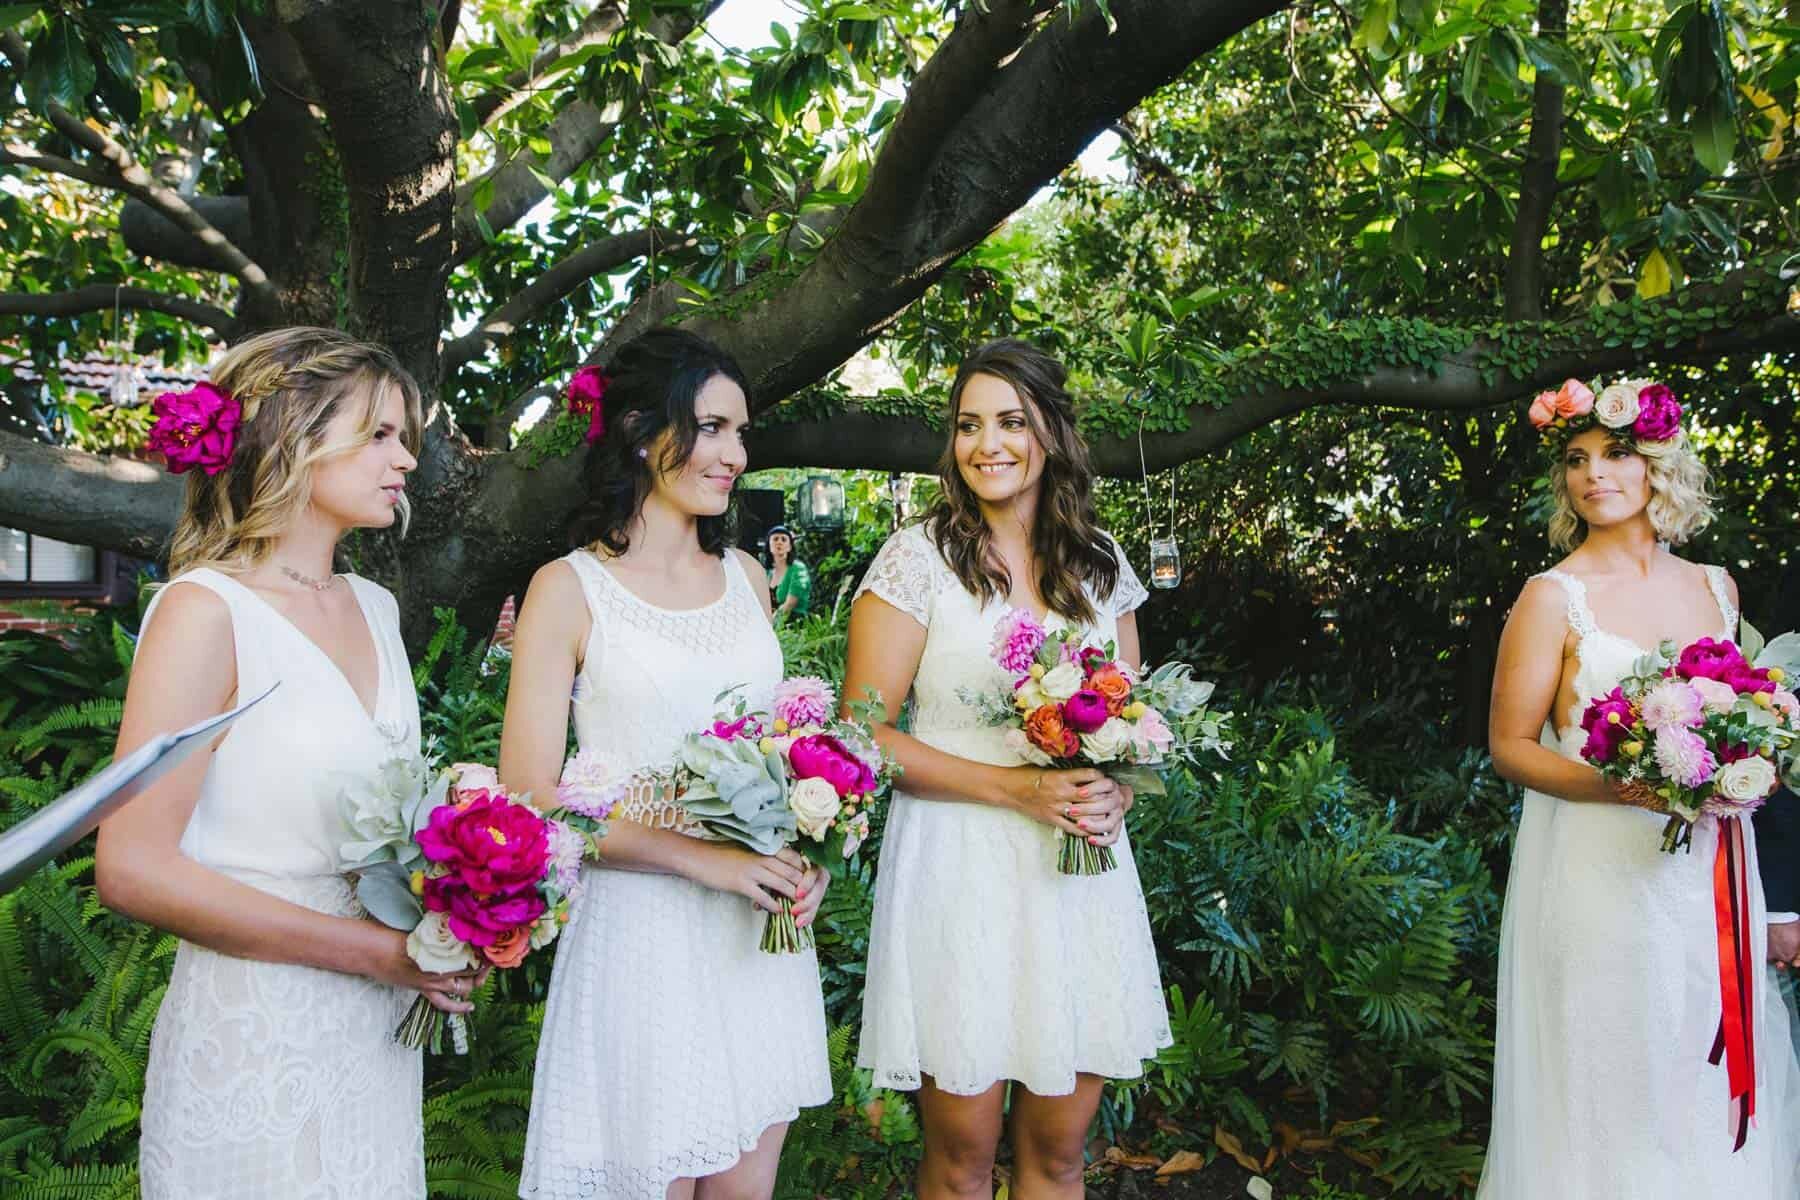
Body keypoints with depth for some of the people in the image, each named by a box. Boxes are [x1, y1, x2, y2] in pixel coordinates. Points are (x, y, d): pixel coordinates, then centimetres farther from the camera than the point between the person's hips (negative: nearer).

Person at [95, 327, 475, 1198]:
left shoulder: (374, 608, 9)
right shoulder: (206, 611, -14)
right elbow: (131, 866, -19)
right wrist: (372, 949, -20)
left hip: (380, 1032, 7)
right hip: (255, 1044, -7)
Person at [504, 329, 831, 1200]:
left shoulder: (745, 576, 9)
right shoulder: (569, 589, -6)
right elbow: (529, 799, -10)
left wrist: (803, 852, 0)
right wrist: (702, 857, -18)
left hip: (762, 932, 5)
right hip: (642, 928, -5)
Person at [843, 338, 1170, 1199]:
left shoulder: (1100, 563, 9)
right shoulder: (916, 559, -5)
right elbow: (864, 734, -8)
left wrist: (1116, 791, -5)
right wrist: (1015, 787, -17)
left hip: (1078, 878, 4)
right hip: (960, 876, -4)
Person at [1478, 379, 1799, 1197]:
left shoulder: (1718, 589, 9)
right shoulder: (1555, 597, -6)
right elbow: (1509, 746, -7)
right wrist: (1608, 785, -22)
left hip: (1706, 872, 5)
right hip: (1601, 875, -4)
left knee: (1710, 1074, 11)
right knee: (1608, 1078, 2)